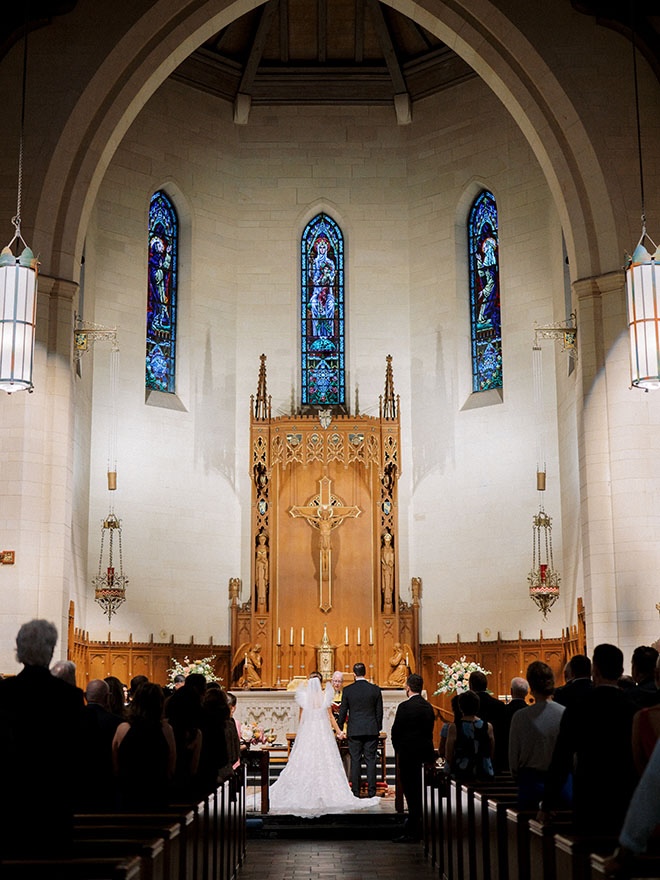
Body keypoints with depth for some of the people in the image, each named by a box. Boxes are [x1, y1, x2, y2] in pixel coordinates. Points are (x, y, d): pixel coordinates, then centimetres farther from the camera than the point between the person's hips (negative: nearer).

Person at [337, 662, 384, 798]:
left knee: (355, 761, 3)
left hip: (354, 731, -1)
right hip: (371, 730, 1)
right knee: (371, 760, 4)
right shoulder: (375, 689, -1)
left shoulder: (347, 690, -4)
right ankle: (371, 791, 3)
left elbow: (343, 712, 2)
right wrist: (378, 728, 17)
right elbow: (379, 711, 5)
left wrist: (339, 728, 15)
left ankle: (356, 792, 4)